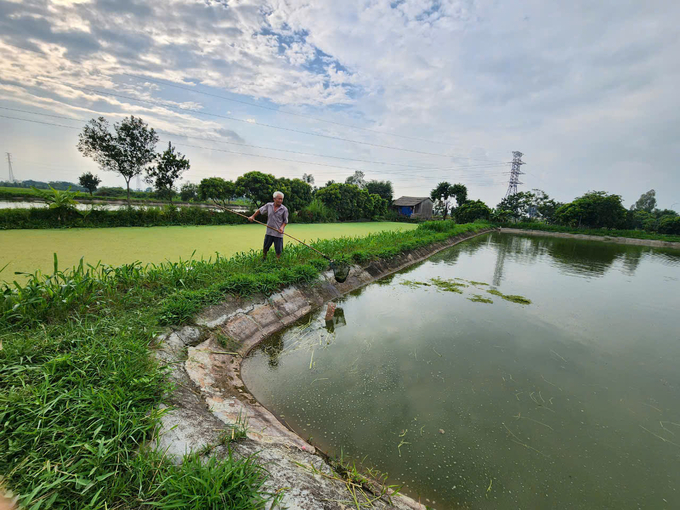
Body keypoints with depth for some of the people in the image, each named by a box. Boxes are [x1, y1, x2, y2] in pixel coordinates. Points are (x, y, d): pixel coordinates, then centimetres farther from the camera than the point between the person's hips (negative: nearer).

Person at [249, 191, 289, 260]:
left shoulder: (284, 209, -7)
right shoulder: (268, 205, 1)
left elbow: (285, 221, 1)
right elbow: (259, 210, 17)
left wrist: (282, 227, -17)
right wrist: (253, 216, 11)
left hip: (278, 233, -3)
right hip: (269, 232, 3)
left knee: (278, 251, 2)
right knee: (265, 248, 15)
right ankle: (263, 260, 37)